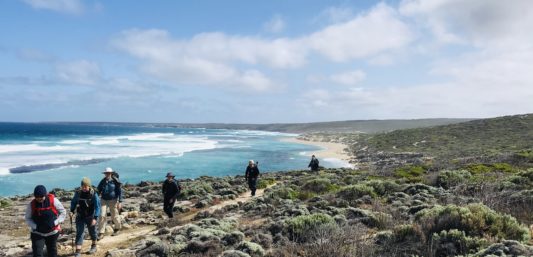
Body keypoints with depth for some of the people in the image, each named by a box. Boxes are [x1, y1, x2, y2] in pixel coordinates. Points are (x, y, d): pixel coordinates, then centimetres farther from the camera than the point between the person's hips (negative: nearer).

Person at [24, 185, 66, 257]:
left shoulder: (53, 200, -15)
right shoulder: (31, 205, -11)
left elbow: (63, 212, -6)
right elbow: (28, 218, 0)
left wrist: (54, 223, -19)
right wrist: (35, 226, -18)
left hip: (52, 232, 0)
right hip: (37, 233, 0)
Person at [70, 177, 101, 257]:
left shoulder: (93, 194, -18)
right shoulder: (78, 192, -8)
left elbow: (97, 206, -18)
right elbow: (73, 202, 8)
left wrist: (95, 218, -24)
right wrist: (72, 211, -8)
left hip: (90, 217, -2)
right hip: (80, 216, 2)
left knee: (92, 232, 15)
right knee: (79, 233, -4)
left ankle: (94, 246, 38)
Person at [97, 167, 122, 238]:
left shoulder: (115, 182, -10)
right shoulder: (102, 182, 0)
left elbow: (119, 192, -8)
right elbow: (98, 191, 9)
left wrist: (120, 202, -13)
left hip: (113, 201, -2)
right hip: (104, 200, 2)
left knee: (114, 216, 8)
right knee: (102, 216, -8)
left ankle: (117, 227, 35)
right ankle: (101, 233, -2)